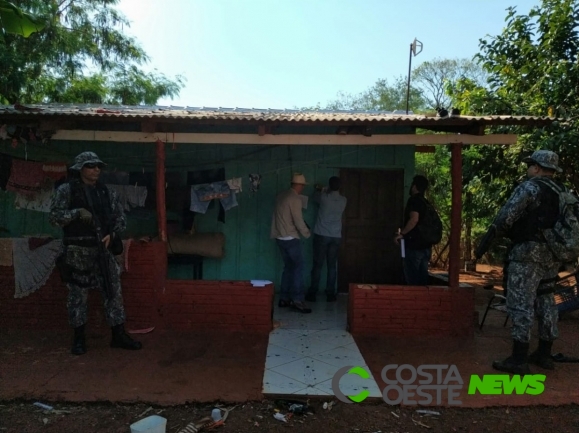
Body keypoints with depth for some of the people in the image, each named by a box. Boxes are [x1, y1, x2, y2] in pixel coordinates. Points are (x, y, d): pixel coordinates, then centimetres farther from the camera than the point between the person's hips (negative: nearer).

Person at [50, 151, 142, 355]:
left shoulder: (108, 193, 11)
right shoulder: (66, 190, 0)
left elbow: (120, 218, 9)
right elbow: (54, 216, -6)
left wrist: (112, 234, -8)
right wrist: (77, 212, -20)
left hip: (103, 249, 4)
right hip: (77, 251, -3)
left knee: (113, 291, 3)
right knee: (77, 295, 4)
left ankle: (118, 335, 12)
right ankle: (79, 338, 18)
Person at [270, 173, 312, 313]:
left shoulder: (282, 195, 12)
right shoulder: (295, 199, -15)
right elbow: (298, 221, -16)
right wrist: (307, 233, 0)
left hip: (280, 237, 9)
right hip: (290, 238, -9)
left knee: (288, 266, 13)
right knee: (298, 266, -6)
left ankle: (284, 298, 16)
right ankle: (297, 300, -9)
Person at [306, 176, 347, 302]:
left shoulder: (324, 197, -8)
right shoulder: (343, 200, 0)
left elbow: (315, 196, 16)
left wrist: (320, 190, 38)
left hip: (321, 235, -2)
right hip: (336, 237, 2)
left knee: (318, 265, 2)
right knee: (332, 266, 6)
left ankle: (312, 293, 6)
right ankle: (330, 294, 9)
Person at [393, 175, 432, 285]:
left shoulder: (414, 200, -9)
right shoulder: (426, 203, 16)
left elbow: (414, 219, -25)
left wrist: (401, 234, -18)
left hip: (414, 245, -8)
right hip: (425, 245, 8)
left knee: (412, 278, -4)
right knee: (422, 277, 11)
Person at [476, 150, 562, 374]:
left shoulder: (529, 187, -9)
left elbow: (505, 217, -16)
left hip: (528, 252, -9)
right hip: (552, 254, 9)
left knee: (521, 305, -7)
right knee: (546, 302, 15)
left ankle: (518, 359, -5)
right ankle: (544, 354, 23)